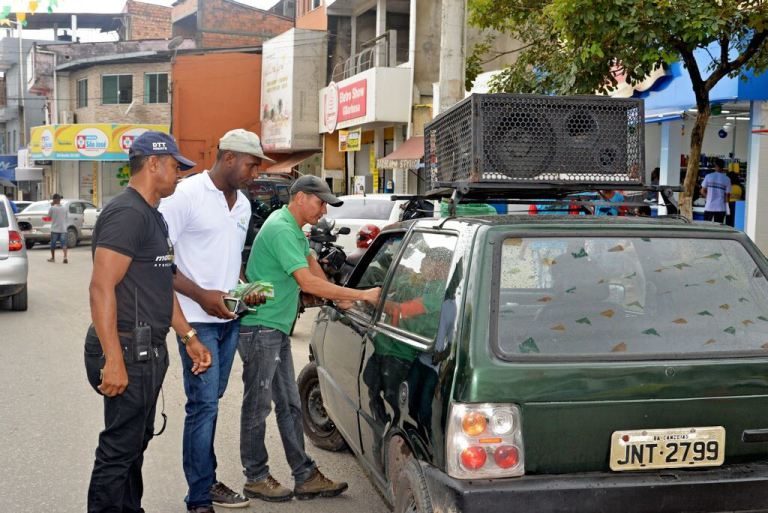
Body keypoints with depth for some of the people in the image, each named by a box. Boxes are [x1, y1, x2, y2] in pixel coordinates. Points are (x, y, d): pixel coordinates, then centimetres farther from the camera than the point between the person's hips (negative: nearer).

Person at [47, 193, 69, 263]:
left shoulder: (52, 208, -8)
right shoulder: (64, 208, 3)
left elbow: (49, 216, 6)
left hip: (55, 229, -2)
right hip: (63, 229, 2)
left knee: (53, 244, 13)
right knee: (63, 244, -3)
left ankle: (53, 258, 24)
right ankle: (65, 257, -22)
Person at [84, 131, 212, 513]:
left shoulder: (152, 216, 17)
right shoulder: (127, 213, -15)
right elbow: (101, 288, -22)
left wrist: (189, 337, 18)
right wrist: (112, 360, -26)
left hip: (148, 350, 10)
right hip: (128, 350, -10)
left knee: (135, 443, 18)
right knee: (119, 449, -2)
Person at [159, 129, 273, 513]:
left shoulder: (243, 204, 12)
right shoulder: (186, 194, -11)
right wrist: (202, 295, -19)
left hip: (229, 319, 7)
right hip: (198, 319, -7)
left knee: (210, 402, 15)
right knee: (204, 404, -7)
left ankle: (206, 482, 25)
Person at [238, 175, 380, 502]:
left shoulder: (295, 230, 13)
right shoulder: (280, 229, -19)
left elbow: (312, 264, 28)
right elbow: (308, 282, -26)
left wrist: (338, 297, 16)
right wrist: (362, 295, -23)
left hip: (277, 329, 10)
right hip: (260, 328, -10)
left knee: (289, 405, 10)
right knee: (258, 406, 0)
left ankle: (305, 477, 15)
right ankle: (256, 478, 12)